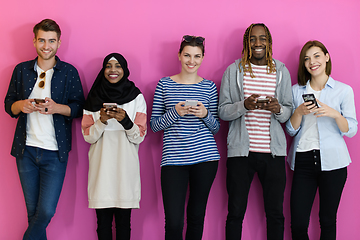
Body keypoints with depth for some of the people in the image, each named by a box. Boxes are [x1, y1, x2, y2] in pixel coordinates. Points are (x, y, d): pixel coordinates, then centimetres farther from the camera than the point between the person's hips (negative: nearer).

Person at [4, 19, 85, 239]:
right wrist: (21, 105, -10)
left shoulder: (69, 72, 2)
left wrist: (57, 108, -17)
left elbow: (79, 107, 1)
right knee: (33, 211, 9)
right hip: (26, 149, 3)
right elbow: (9, 103, 13)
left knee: (46, 211, -7)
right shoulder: (21, 70, 10)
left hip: (54, 152, -2)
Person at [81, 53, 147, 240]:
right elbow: (88, 136, 5)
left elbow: (139, 137, 1)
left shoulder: (136, 97, 6)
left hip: (125, 166, -1)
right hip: (101, 166, 1)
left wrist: (125, 120, -17)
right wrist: (102, 120, -13)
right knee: (103, 221, 0)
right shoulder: (94, 98, 9)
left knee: (123, 222, -1)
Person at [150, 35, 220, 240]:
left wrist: (205, 115, -8)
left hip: (205, 157, 2)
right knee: (174, 222, -8)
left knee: (197, 217, 9)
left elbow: (216, 127, 13)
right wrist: (175, 112, -11)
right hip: (173, 159, -1)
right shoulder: (164, 84, 6)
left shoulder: (209, 87, 10)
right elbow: (154, 125, 5)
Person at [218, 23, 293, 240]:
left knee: (275, 213, 7)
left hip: (273, 152, 2)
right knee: (236, 212, 3)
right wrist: (244, 105, -18)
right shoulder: (234, 71, 4)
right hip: (241, 150, -1)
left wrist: (279, 109, -13)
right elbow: (223, 111, 1)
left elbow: (289, 112, 10)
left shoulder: (281, 71, 9)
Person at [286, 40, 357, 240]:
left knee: (328, 220, 4)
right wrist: (299, 112, -10)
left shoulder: (344, 90, 5)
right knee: (298, 224, -2)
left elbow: (351, 130, 1)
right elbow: (291, 130, 9)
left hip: (332, 161, -1)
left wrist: (335, 114, -17)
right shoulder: (296, 90, 11)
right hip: (303, 160, 2)